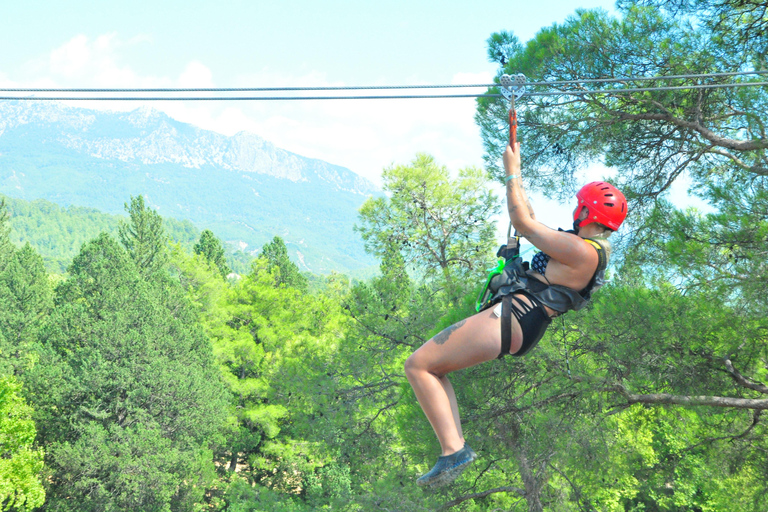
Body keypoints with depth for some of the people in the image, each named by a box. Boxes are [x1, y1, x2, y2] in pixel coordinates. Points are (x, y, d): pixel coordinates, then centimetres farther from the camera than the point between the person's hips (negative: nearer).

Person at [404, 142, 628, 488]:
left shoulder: (583, 251, -15)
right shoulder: (587, 250, 18)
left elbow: (523, 224, -11)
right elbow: (532, 224, 31)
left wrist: (511, 172, 1)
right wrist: (515, 175, 33)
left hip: (512, 317, -12)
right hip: (523, 325, 12)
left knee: (418, 366, -11)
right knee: (432, 368, 23)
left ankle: (453, 450, -18)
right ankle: (455, 446, 16)